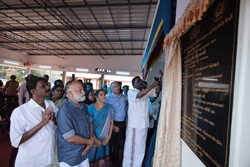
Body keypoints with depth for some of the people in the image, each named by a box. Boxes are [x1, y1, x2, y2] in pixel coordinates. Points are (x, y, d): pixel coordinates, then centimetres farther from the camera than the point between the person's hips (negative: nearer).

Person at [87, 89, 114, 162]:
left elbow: (111, 122, 2)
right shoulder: (91, 108, -10)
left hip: (105, 140, 3)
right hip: (94, 139, -2)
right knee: (92, 159, 12)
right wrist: (95, 140, -13)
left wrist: (109, 137, -4)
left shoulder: (109, 107, 0)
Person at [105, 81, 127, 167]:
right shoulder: (108, 98, -12)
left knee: (118, 144, 17)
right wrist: (113, 126, -13)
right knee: (111, 143, 9)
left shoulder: (123, 97, 5)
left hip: (122, 124, 5)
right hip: (113, 123, -4)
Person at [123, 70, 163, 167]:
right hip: (134, 125, -6)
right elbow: (139, 95, -26)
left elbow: (158, 90, 7)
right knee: (131, 147, 5)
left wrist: (159, 79, -9)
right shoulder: (130, 92, -7)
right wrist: (153, 85, -24)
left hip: (144, 125, 6)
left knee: (141, 148, 17)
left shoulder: (146, 92, 12)